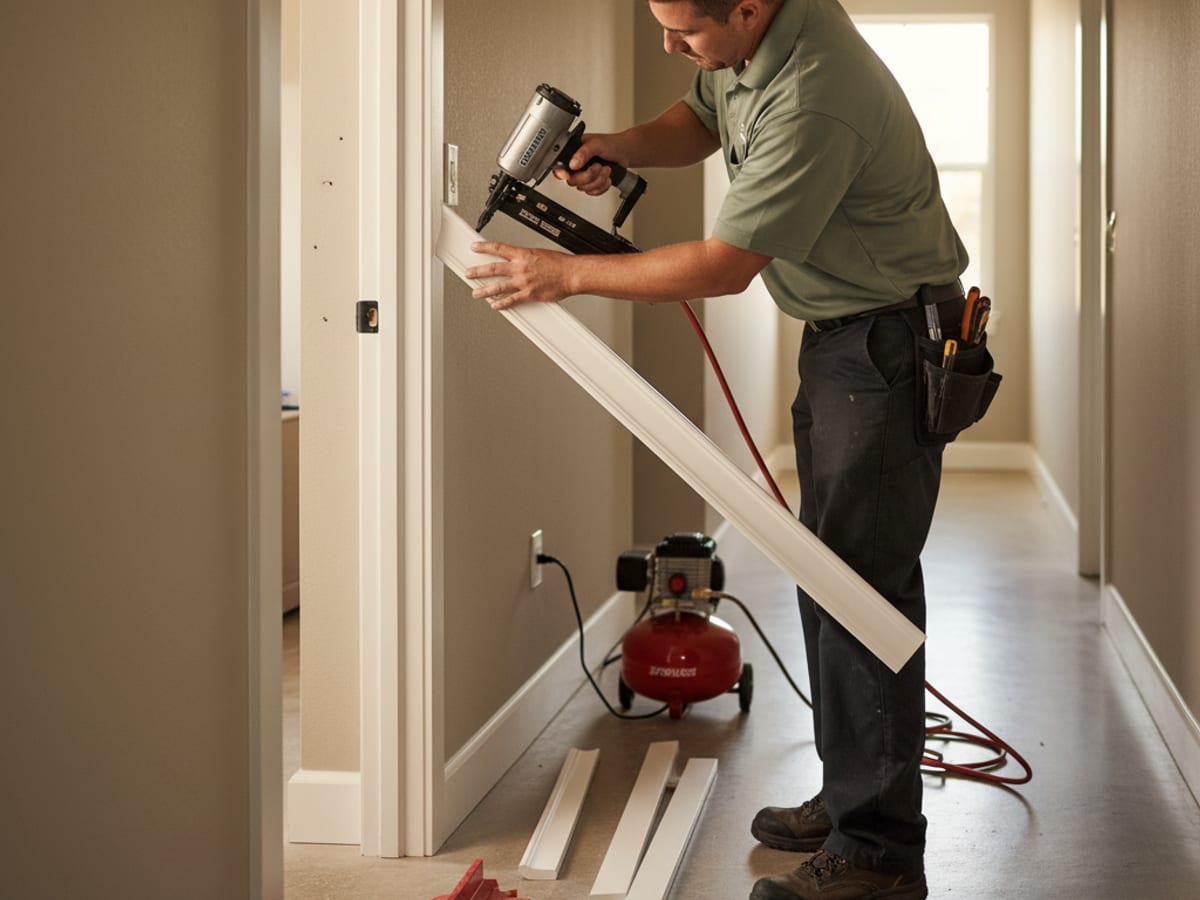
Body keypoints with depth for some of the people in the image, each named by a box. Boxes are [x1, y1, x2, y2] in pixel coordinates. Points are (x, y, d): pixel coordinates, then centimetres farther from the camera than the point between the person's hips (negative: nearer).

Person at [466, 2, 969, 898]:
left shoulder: (813, 100, -30)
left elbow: (727, 266, -26)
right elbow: (698, 121, 19)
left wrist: (569, 274, -19)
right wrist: (621, 145, -3)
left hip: (891, 339, -10)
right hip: (840, 333, 10)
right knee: (833, 569, 15)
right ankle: (850, 797, 28)